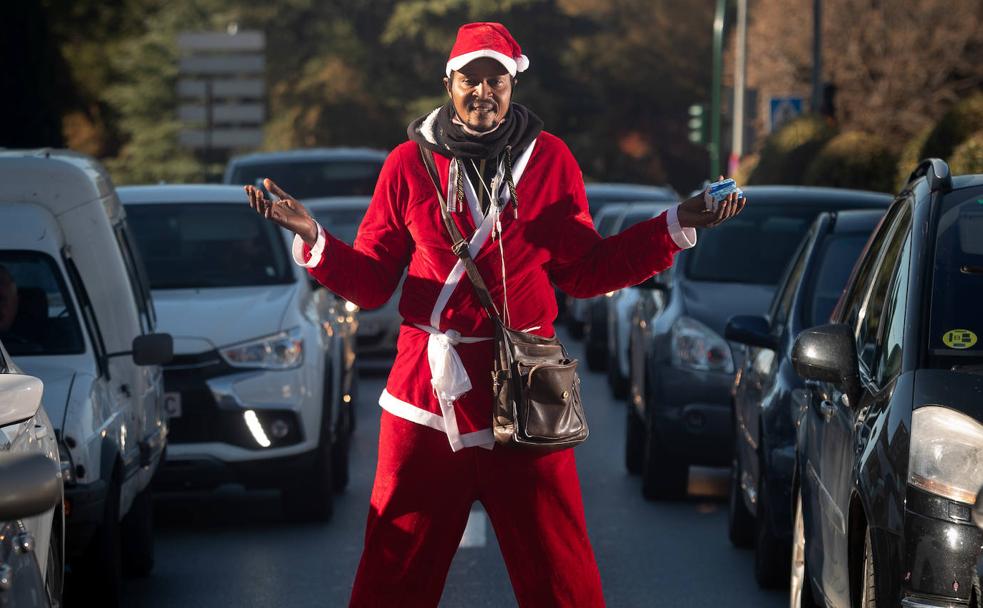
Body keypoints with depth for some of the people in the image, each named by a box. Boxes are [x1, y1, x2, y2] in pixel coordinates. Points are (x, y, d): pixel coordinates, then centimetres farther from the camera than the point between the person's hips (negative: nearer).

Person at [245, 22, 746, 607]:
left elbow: (585, 271, 8)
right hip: (428, 387, 0)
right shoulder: (410, 163, 5)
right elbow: (370, 281, 5)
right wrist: (314, 240, -12)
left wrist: (675, 227, 1)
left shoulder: (549, 159, 6)